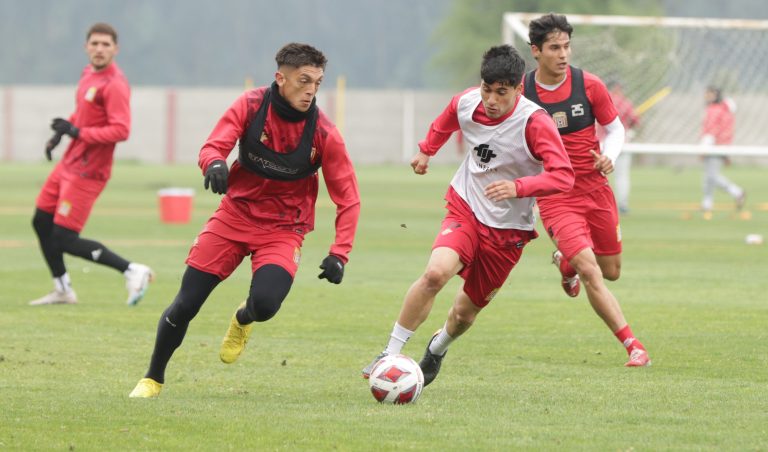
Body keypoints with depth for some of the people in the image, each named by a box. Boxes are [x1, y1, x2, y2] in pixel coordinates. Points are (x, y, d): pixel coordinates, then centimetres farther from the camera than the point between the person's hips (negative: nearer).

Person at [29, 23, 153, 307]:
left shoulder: (114, 85, -19)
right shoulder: (88, 74, 9)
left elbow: (121, 131, -26)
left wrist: (76, 132, -26)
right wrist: (61, 132, 13)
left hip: (87, 172, -9)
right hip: (68, 163, 9)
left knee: (64, 239, -11)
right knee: (42, 223, 16)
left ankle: (132, 271, -7)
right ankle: (62, 291, 28)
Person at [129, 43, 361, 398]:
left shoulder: (323, 134, -14)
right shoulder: (251, 105, -12)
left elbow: (348, 198, -8)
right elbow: (213, 147, -16)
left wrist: (339, 254, -17)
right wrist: (215, 164, -42)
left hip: (283, 230, -1)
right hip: (235, 214, 1)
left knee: (265, 305, -26)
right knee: (184, 306, -2)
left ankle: (243, 319, 13)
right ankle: (153, 378, 22)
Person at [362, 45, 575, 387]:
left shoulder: (534, 123, -22)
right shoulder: (466, 103, -9)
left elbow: (563, 176, -29)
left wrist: (518, 187, -42)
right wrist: (426, 150, 29)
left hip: (508, 229, -1)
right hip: (465, 208, 1)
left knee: (466, 312, 9)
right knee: (436, 272, -29)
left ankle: (439, 346, 47)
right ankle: (390, 354, -17)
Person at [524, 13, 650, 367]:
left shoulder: (589, 86, -5)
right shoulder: (520, 92, -8)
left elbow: (615, 129, 7)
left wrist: (609, 156, -13)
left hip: (596, 191, 3)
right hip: (555, 199, -3)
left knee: (611, 271, 15)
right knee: (590, 272, -19)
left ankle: (566, 260, 49)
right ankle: (633, 346, -13)